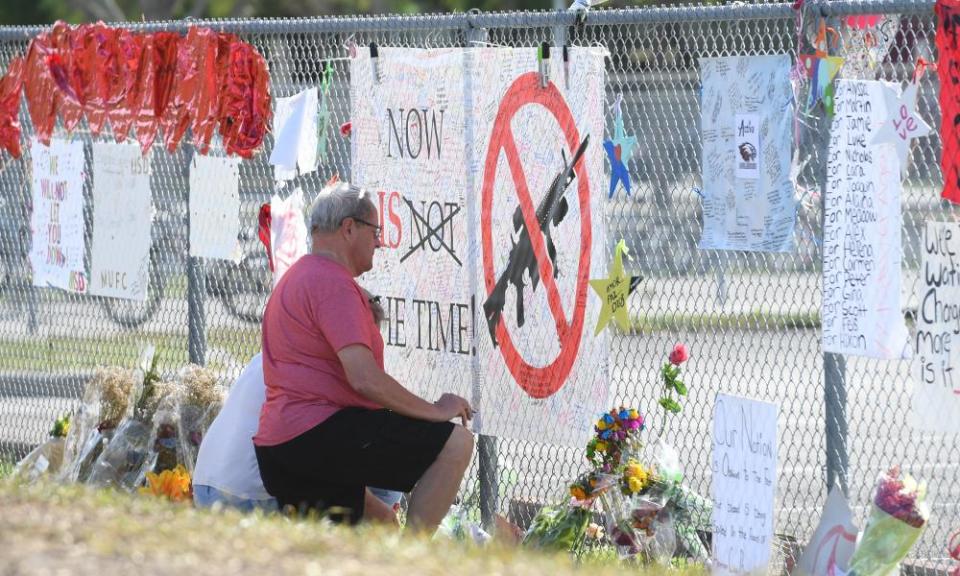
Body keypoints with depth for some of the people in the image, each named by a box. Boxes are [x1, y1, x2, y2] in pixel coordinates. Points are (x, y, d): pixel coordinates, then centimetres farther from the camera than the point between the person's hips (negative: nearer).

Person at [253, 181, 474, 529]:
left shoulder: (294, 281, 26)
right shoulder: (333, 282, -9)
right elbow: (365, 380, -20)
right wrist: (435, 412, -8)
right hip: (318, 434, -11)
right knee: (455, 442, -15)